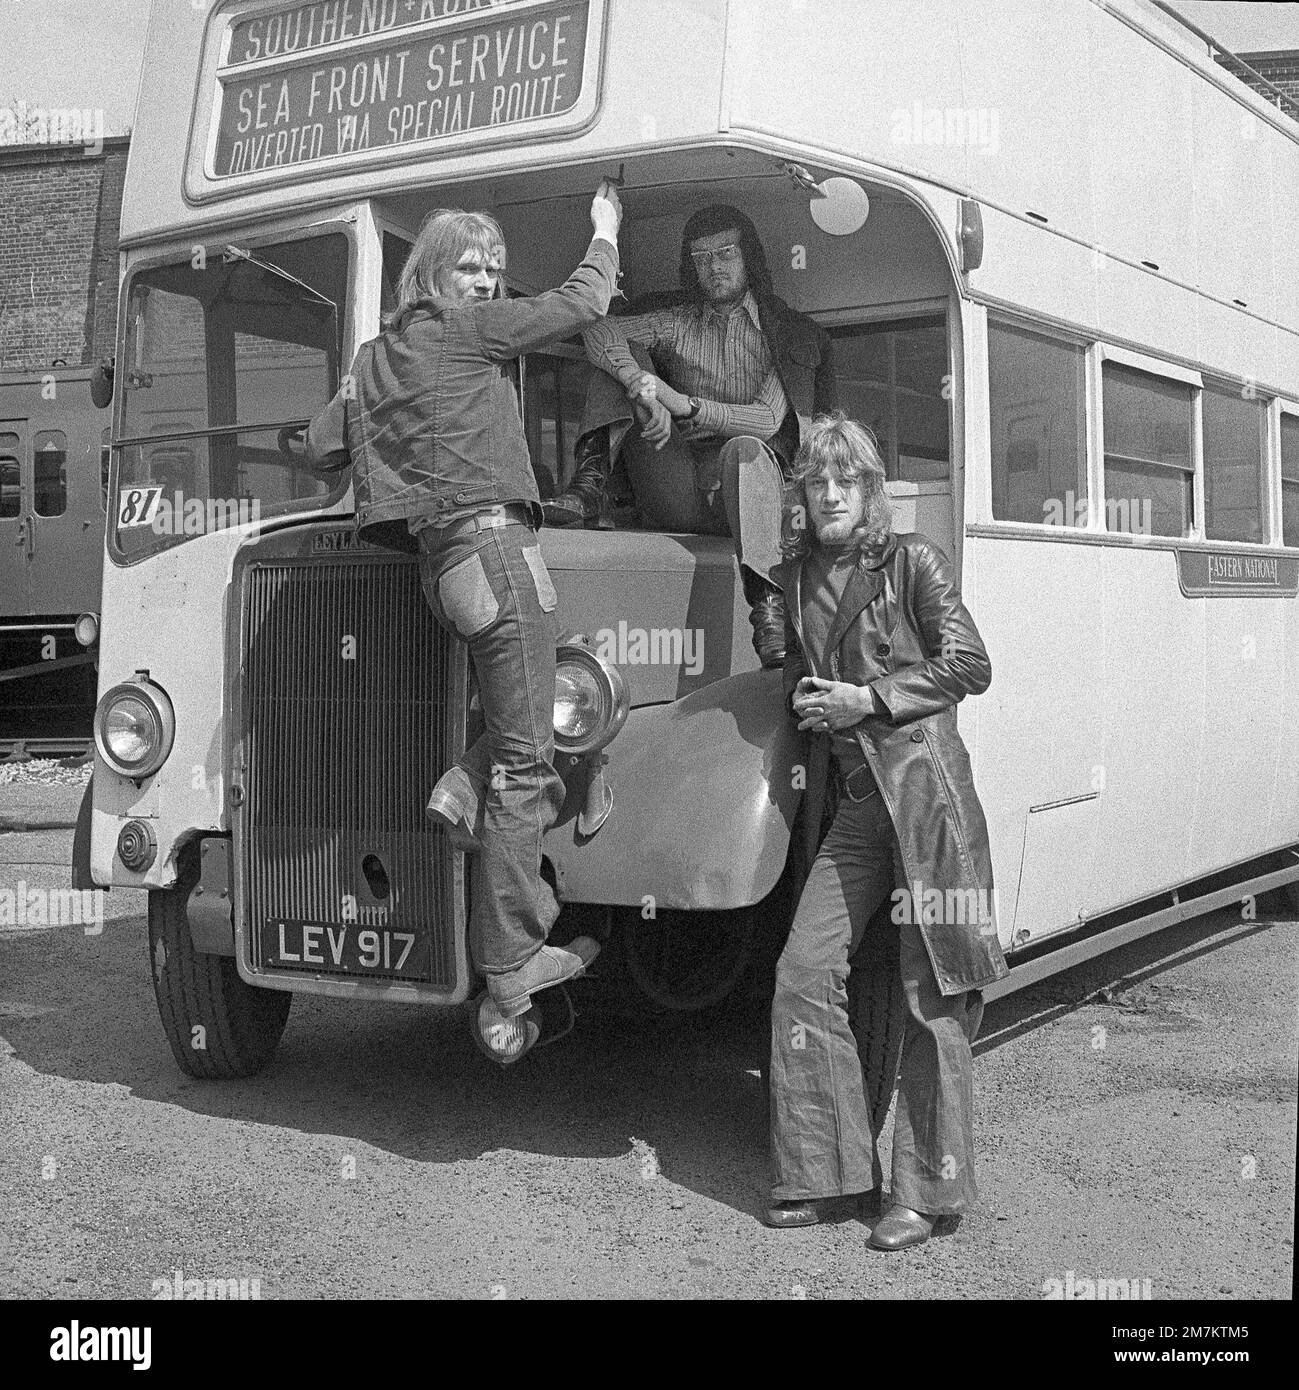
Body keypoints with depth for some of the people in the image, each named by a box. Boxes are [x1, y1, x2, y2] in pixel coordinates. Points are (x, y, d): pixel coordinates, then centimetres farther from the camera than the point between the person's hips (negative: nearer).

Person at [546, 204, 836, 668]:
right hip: (672, 496, 3)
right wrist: (640, 384, -21)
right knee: (622, 357, -6)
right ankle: (588, 485, -26)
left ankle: (768, 608, -48)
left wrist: (688, 407, -20)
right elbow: (599, 329, 0)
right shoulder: (676, 325, 19)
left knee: (745, 449, -40)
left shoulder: (791, 333, 11)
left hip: (738, 493, -3)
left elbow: (768, 419, -5)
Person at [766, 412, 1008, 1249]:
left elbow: (970, 665, -4)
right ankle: (819, 1172, 12)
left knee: (932, 995, -1)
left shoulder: (911, 561, -1)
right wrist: (804, 697, 4)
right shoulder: (796, 577, 14)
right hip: (855, 804, 6)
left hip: (926, 788, -6)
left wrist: (871, 699, -10)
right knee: (806, 972, 0)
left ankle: (928, 1193, 9)